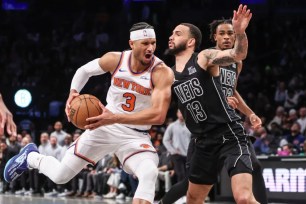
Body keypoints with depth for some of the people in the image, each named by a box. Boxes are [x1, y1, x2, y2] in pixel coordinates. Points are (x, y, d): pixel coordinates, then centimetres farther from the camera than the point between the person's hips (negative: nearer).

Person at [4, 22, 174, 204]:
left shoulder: (162, 72, -23)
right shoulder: (115, 59, -11)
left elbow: (158, 115, -35)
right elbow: (85, 70, 11)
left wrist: (115, 118, -40)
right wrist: (73, 93, -9)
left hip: (136, 136, -2)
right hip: (104, 127, 2)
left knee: (150, 174, -33)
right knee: (60, 176, 6)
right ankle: (30, 156, 40)